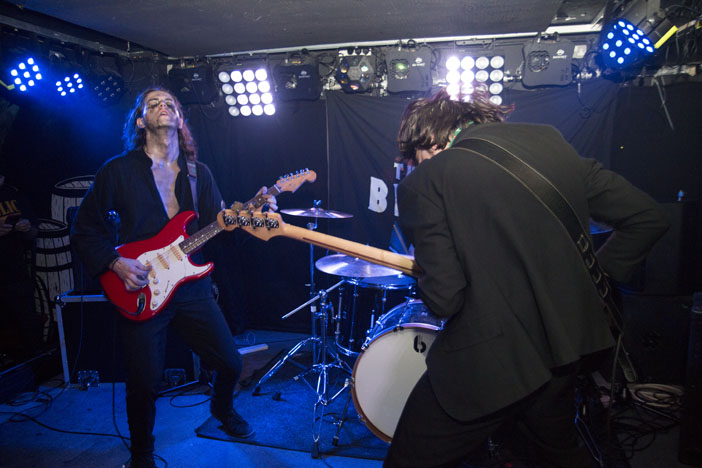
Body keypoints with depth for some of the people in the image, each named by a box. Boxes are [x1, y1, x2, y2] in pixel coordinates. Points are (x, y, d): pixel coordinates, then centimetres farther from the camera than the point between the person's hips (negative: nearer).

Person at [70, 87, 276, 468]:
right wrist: (114, 262, -14)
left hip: (191, 287, 4)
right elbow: (84, 229, 1)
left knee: (230, 363, 8)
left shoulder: (199, 173, 8)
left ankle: (222, 409, 44)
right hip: (139, 291, -3)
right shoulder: (118, 171, -3)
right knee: (144, 383, 3)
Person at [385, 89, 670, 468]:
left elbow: (443, 298, -18)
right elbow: (647, 218, 6)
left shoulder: (423, 182, -12)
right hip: (565, 344, 7)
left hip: (486, 363, -7)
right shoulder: (549, 140, 4)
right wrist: (592, 279, 14)